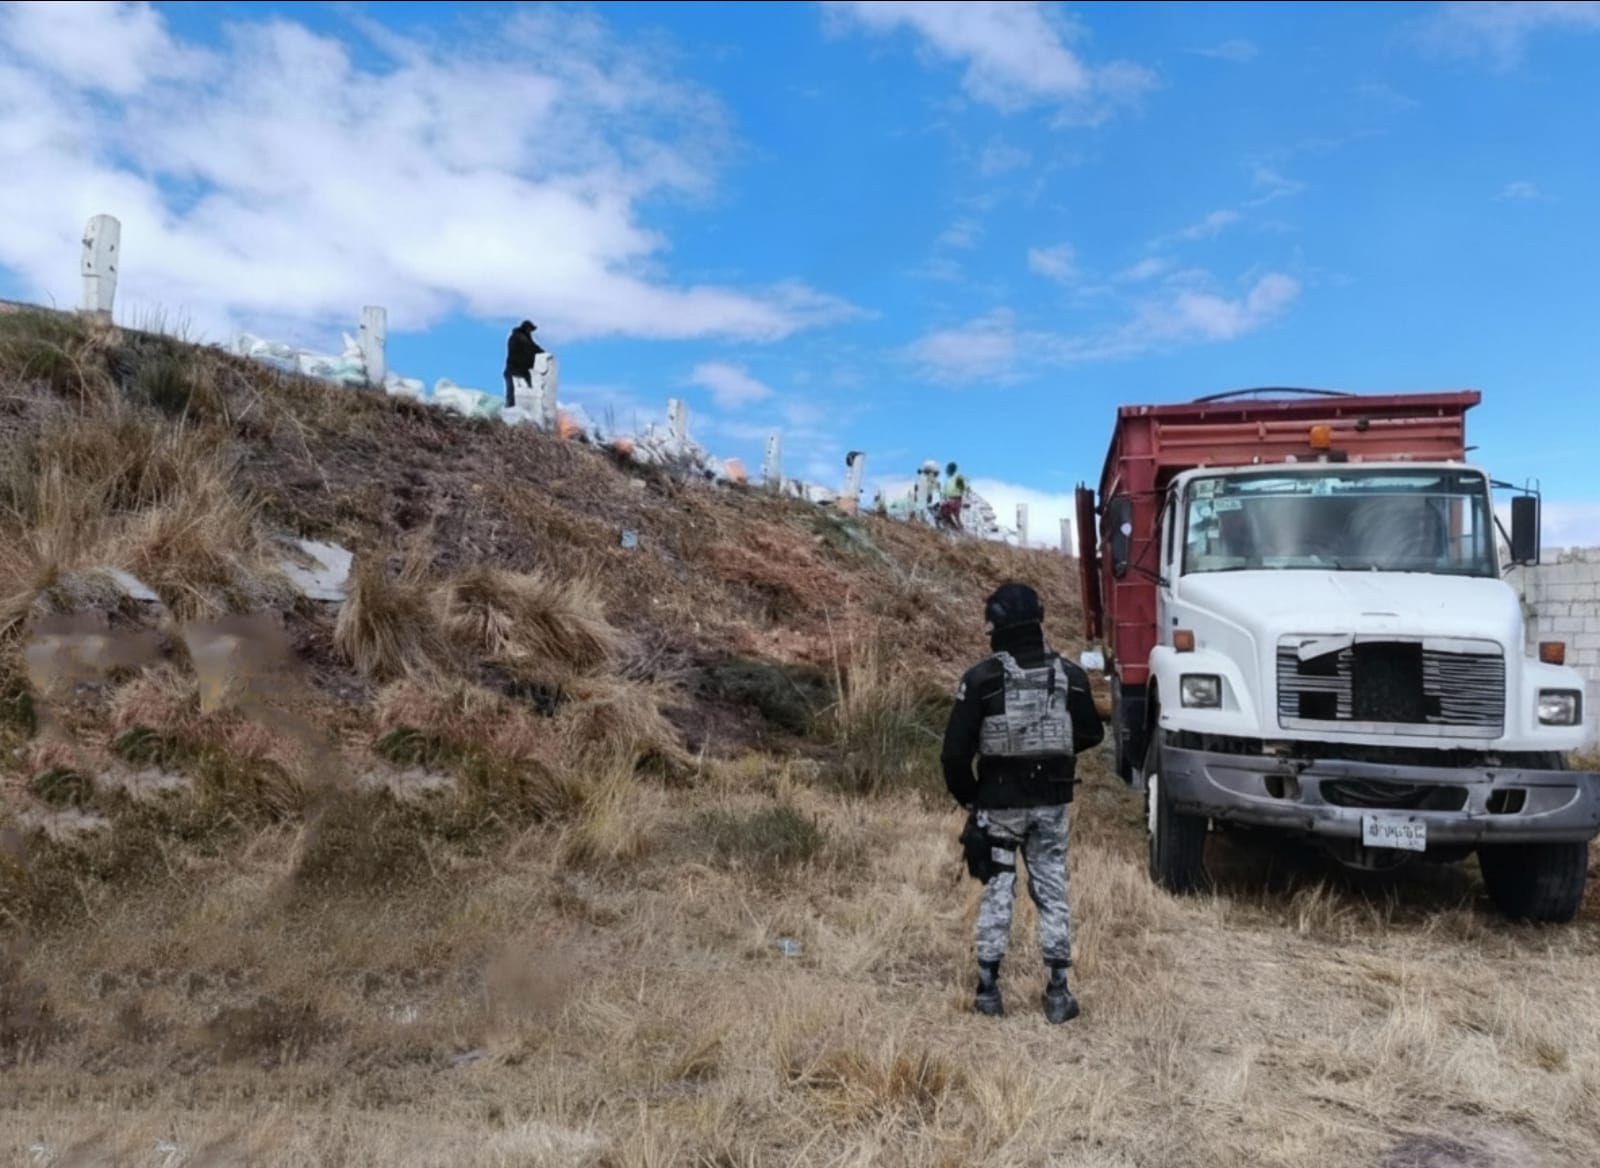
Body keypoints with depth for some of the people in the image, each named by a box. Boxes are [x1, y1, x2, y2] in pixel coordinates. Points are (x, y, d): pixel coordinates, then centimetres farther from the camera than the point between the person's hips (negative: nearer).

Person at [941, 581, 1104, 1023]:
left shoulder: (981, 679, -13)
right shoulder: (1070, 675, -3)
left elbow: (955, 752, -12)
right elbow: (1092, 733, 10)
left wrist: (968, 798, 4)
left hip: (1000, 802, -2)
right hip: (1051, 802, 2)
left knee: (997, 892, 9)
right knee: (1052, 892, 11)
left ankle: (988, 989, 16)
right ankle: (1058, 992, 15)